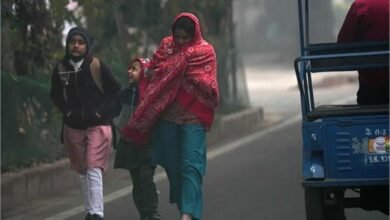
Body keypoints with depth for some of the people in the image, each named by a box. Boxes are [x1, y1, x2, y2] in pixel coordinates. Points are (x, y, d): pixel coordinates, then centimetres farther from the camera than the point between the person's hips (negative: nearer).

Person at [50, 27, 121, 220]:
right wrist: (66, 110, -2)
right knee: (82, 172, 11)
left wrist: (102, 111, -10)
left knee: (94, 170, -13)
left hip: (98, 126, -4)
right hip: (73, 127, 4)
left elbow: (115, 90, -1)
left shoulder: (97, 67, -9)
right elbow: (55, 94, 14)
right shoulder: (61, 69, 0)